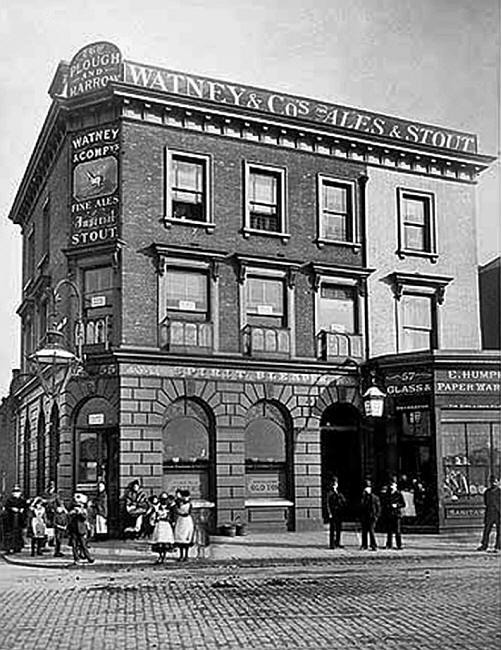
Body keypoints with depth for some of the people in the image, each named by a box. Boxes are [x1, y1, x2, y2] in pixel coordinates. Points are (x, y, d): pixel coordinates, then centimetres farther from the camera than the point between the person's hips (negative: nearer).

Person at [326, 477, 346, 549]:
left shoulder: (339, 493, 15)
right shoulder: (330, 493, -2)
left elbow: (344, 501, 9)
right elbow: (328, 504, -6)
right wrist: (330, 513, -13)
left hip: (339, 513, 6)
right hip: (333, 513, -6)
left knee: (339, 529, 9)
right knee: (332, 529, -4)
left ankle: (337, 543, 18)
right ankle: (331, 544, -2)